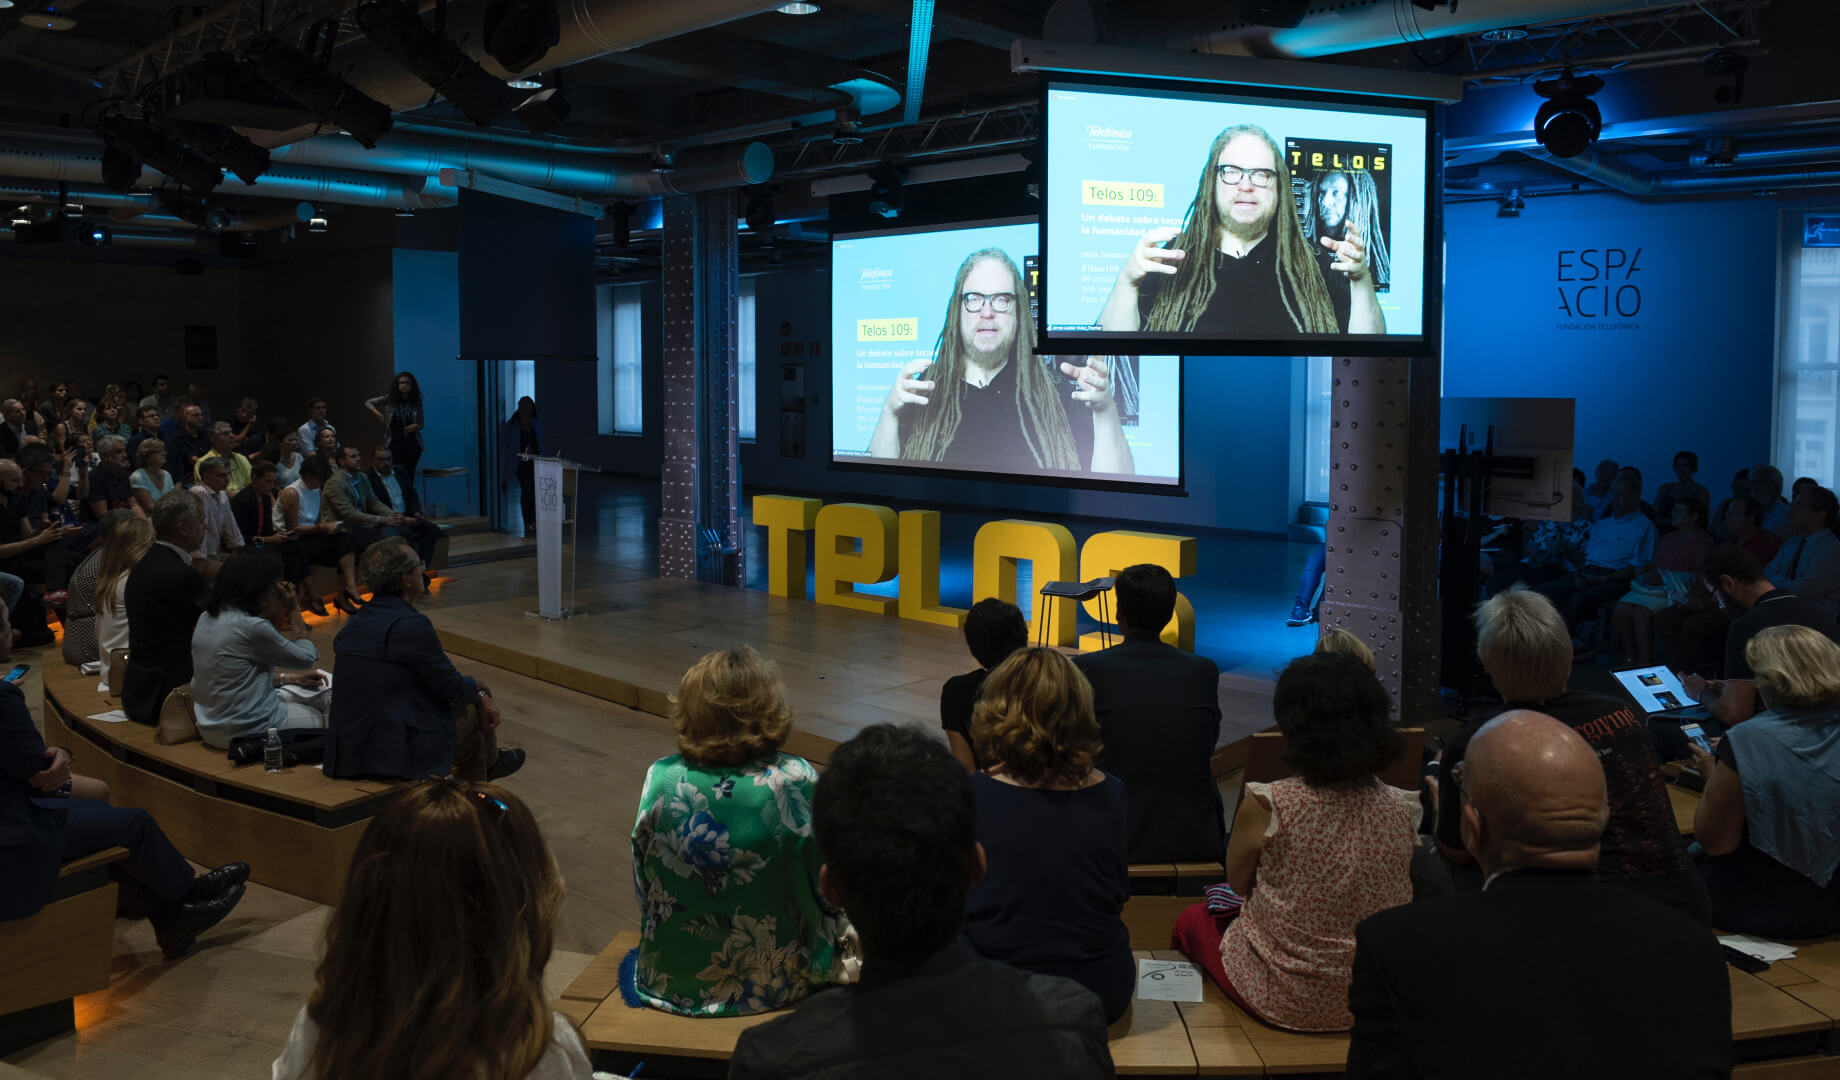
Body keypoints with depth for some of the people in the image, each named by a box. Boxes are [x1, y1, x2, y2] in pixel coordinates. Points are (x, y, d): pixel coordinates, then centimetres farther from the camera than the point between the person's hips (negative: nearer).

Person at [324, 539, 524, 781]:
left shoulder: (355, 622, 7)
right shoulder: (412, 625, -21)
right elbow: (451, 687, -12)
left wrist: (476, 694, 16)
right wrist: (477, 686, 11)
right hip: (396, 752, -8)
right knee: (476, 708, 14)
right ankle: (490, 762, 44)